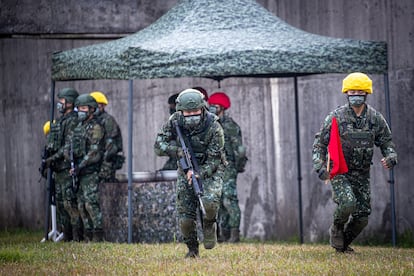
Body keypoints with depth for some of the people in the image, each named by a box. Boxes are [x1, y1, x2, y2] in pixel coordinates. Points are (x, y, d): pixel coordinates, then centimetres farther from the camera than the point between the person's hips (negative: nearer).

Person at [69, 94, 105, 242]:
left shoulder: (95, 127, -10)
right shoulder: (79, 127, 17)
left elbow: (94, 152, -17)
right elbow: (73, 148, 21)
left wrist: (80, 166, -18)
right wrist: (74, 166, 7)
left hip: (91, 172, -9)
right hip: (80, 172, 9)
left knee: (91, 203, -13)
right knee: (82, 205, 8)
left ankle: (98, 234, -11)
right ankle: (88, 234, 12)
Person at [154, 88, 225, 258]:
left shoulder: (213, 127, -23)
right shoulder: (174, 122, -13)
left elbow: (214, 159, -20)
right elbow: (158, 146, -11)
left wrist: (199, 174, -36)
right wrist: (177, 151, -29)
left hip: (209, 170, -3)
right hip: (186, 170, 3)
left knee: (210, 202, -31)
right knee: (185, 217, -5)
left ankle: (209, 224, 1)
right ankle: (192, 248, 19)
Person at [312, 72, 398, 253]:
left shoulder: (376, 118, 1)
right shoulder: (337, 117, -7)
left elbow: (386, 142, 11)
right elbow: (319, 143, -1)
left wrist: (390, 157, -11)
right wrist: (319, 166, -13)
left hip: (362, 174, 4)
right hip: (339, 172, -4)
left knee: (362, 217, 2)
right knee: (347, 203, -27)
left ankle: (343, 245, 27)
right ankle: (336, 228, 5)